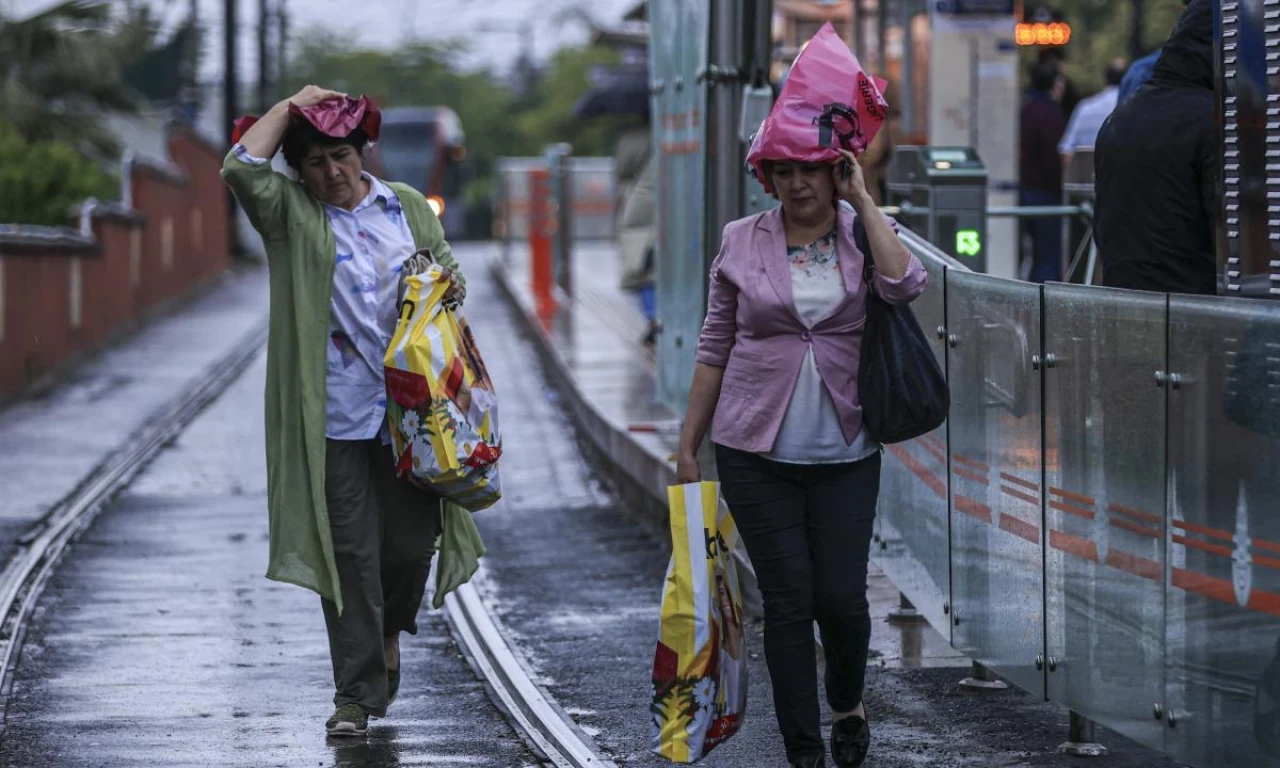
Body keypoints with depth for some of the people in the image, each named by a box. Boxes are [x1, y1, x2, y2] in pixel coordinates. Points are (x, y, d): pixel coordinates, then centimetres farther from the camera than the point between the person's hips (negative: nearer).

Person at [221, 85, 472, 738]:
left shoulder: (407, 206, 14)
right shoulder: (292, 213, 4)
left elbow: (447, 269, 23)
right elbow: (241, 169, -14)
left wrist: (451, 287, -2)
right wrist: (292, 107, -4)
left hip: (409, 410, 2)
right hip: (335, 418, -2)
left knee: (412, 543, 3)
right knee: (349, 553, -2)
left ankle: (389, 630, 36)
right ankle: (357, 696, 5)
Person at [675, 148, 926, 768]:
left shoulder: (864, 233, 2)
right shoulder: (741, 242, 4)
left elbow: (904, 286, -20)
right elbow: (715, 348, 8)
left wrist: (862, 200, -13)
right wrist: (688, 445, 7)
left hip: (845, 454, 0)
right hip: (757, 454, 0)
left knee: (841, 596, -3)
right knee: (788, 599, -1)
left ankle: (847, 704, 28)